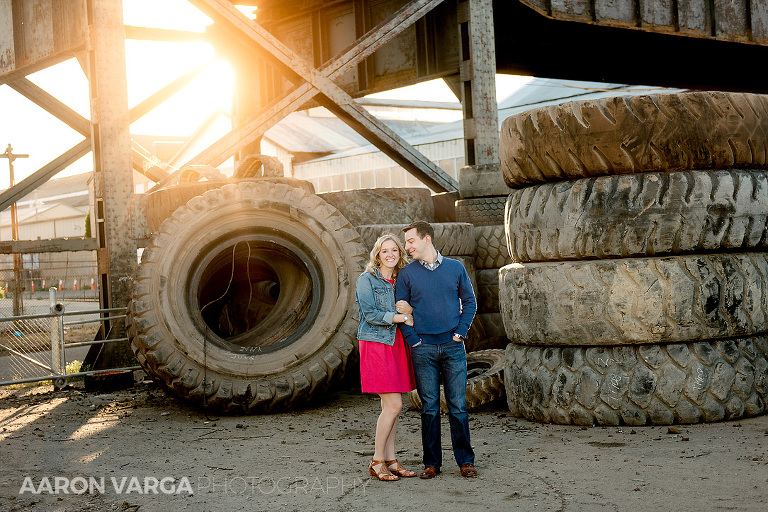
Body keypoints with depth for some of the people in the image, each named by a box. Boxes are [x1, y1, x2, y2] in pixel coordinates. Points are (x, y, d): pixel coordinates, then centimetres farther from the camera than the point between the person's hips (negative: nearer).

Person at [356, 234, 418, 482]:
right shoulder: (367, 279, -5)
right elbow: (371, 314, -13)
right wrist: (401, 318, -17)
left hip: (397, 344, 6)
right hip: (375, 343, -6)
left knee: (391, 406, 7)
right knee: (393, 405, -11)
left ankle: (390, 460, 13)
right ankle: (377, 462, 0)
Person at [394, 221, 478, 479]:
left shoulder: (455, 268, 5)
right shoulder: (407, 274, 4)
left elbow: (469, 302, 10)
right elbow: (400, 310, 5)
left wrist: (460, 332, 0)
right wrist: (413, 340, -5)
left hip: (453, 346, 0)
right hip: (423, 348, 0)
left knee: (458, 405, 2)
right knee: (429, 406, 4)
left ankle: (465, 460, 10)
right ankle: (432, 462, 11)